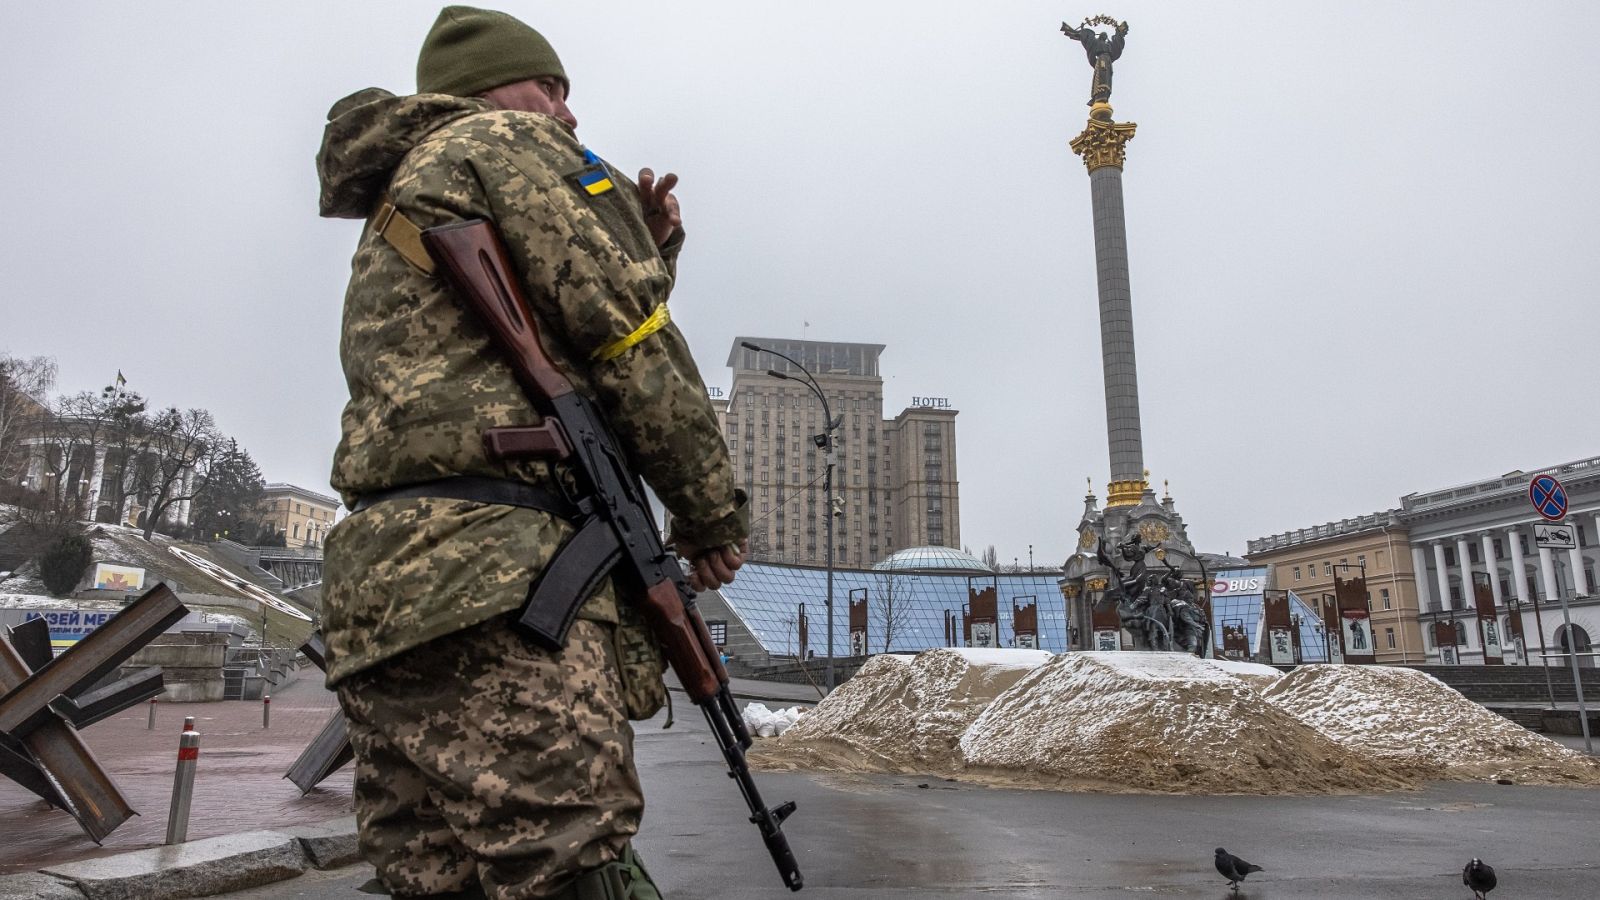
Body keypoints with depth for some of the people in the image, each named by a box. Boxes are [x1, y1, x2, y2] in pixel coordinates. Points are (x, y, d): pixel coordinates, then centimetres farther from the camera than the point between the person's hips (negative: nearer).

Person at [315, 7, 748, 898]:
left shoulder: (396, 209, 34)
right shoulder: (509, 142, 7)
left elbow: (561, 354, 32)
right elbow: (631, 345, -3)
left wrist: (647, 251, 22)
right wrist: (717, 515, 5)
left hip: (386, 585, 10)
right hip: (489, 572, -10)